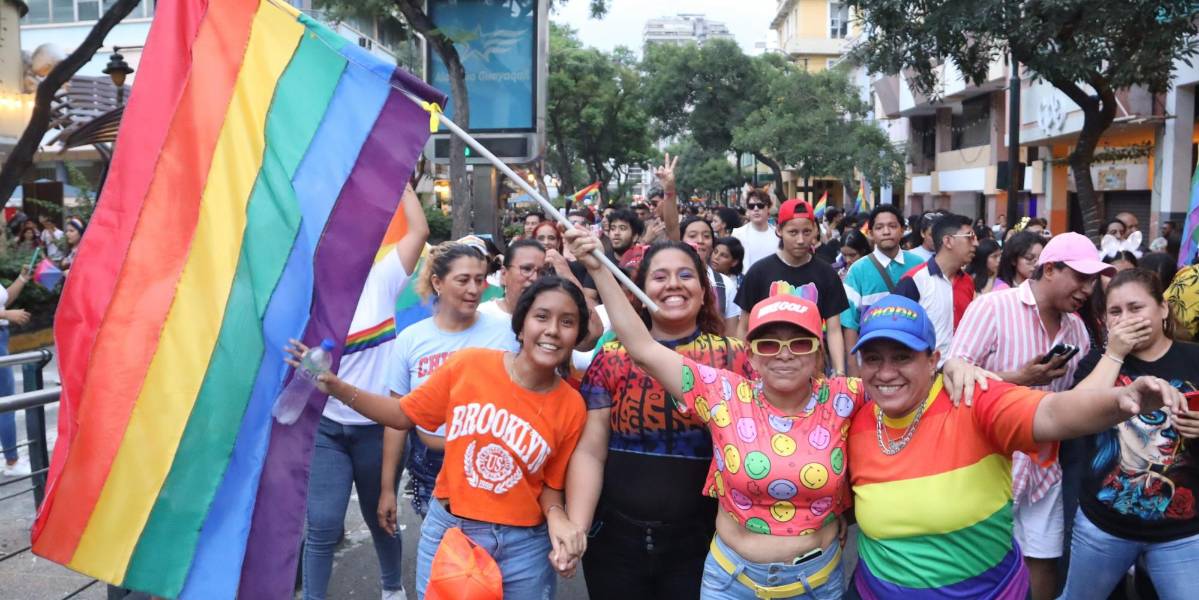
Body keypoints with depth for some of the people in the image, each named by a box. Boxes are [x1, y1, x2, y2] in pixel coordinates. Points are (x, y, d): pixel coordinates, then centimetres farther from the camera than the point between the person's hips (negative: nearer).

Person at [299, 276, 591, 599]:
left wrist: (556, 517, -17)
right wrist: (338, 387, -8)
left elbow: (551, 485, 4)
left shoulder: (571, 407, -8)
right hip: (446, 530, 0)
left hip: (523, 547, 1)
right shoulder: (468, 364, -11)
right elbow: (404, 415, 2)